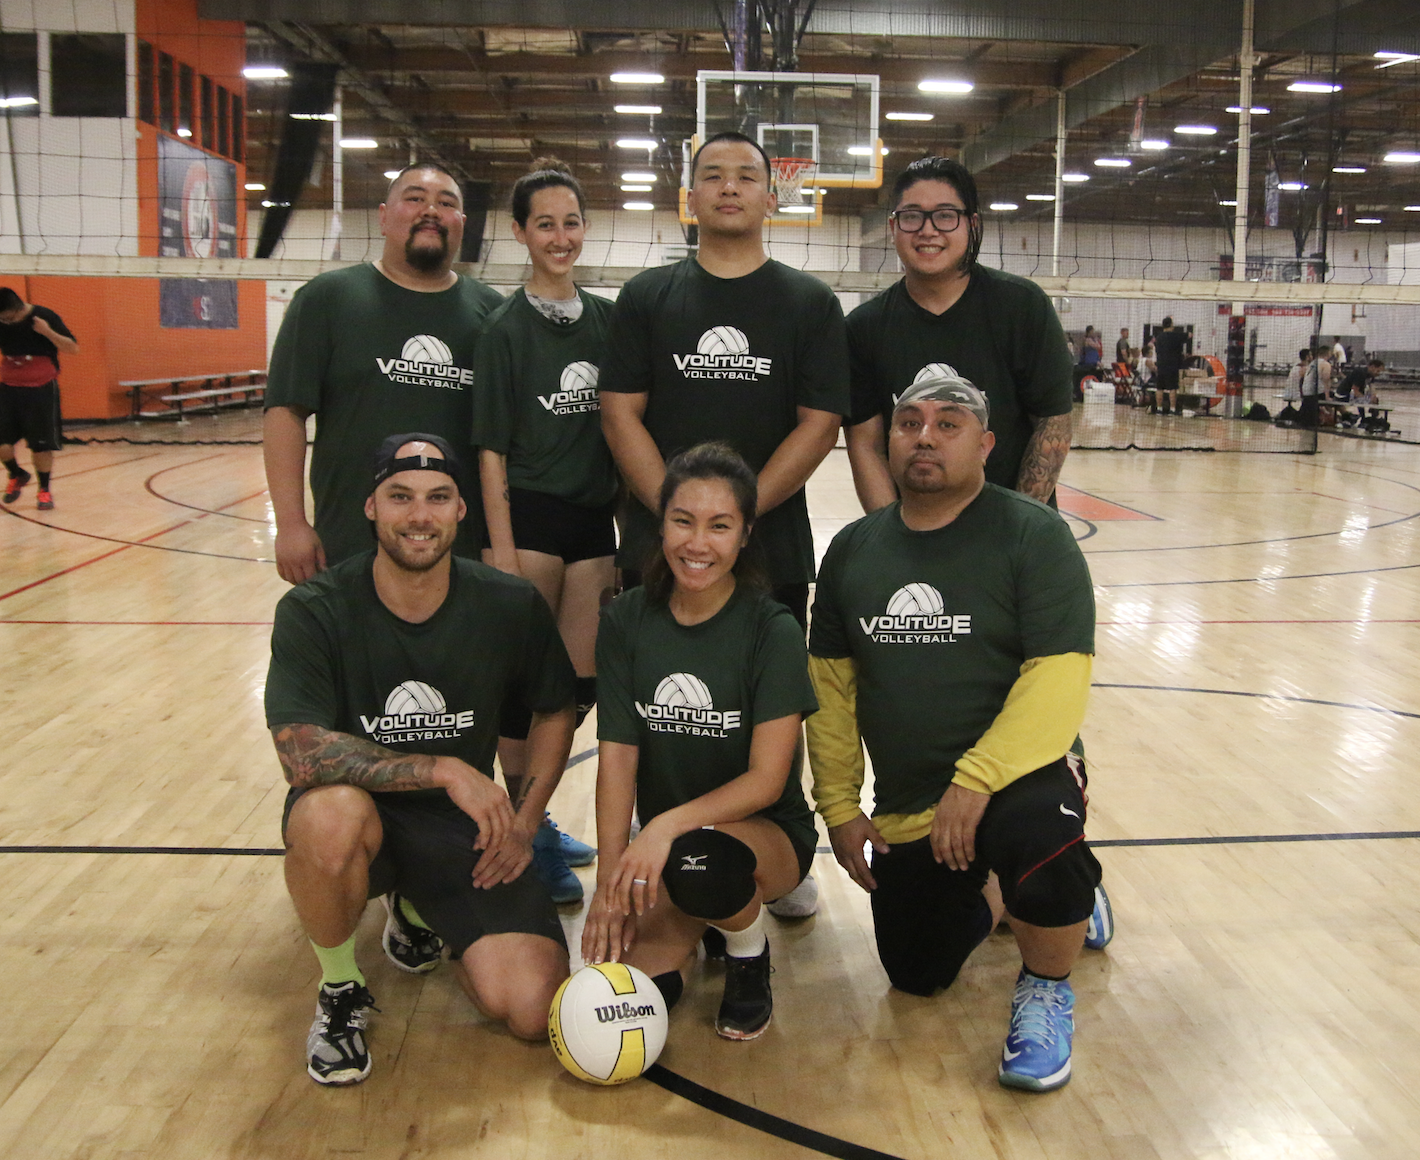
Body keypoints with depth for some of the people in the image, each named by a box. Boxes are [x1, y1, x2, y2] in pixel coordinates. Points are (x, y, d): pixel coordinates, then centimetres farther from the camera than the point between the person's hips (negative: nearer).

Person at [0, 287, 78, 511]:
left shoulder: (45, 317, -10)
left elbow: (73, 349, -11)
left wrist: (47, 331, -25)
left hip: (41, 389, -3)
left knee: (41, 444, -1)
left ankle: (44, 490, 16)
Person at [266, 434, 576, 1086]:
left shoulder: (511, 606, -7)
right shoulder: (313, 612, -15)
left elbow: (554, 713, 9)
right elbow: (302, 754, -26)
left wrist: (522, 823, -1)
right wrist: (443, 769, -28)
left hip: (465, 826, 2)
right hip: (364, 816, -2)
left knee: (533, 1012, -14)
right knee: (330, 814, -40)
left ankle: (418, 914, 20)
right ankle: (340, 990, -7)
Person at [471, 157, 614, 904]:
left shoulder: (607, 319, 8)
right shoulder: (507, 327, -5)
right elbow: (491, 447, -7)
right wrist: (501, 547, -13)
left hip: (594, 517, 5)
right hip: (529, 517, -5)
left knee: (581, 683, 8)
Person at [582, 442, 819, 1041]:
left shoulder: (772, 630, -13)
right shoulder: (626, 621, -2)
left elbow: (766, 779, -16)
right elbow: (617, 755, -5)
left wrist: (669, 824, -30)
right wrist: (610, 882, -14)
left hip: (767, 830, -3)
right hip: (660, 842, 4)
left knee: (697, 861, -38)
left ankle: (749, 951, -2)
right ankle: (695, 923, 18)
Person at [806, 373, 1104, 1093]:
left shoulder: (1034, 535, -10)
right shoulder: (852, 549, 6)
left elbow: (1058, 679, -20)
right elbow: (832, 685, 8)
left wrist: (976, 781, -30)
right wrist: (838, 805, 3)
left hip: (1017, 774, -5)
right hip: (905, 807, 5)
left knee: (1038, 831, -38)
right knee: (917, 975, 8)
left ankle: (1046, 987, -7)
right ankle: (979, 899, 41)